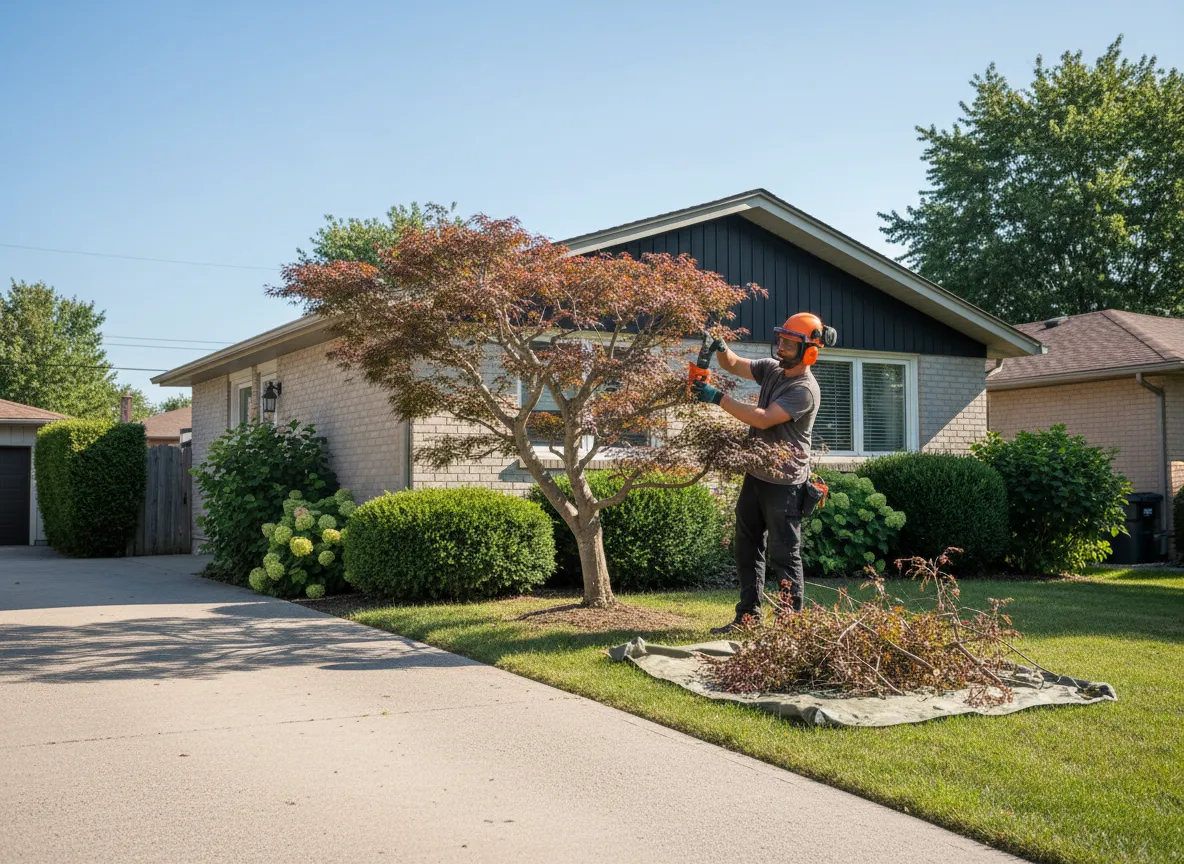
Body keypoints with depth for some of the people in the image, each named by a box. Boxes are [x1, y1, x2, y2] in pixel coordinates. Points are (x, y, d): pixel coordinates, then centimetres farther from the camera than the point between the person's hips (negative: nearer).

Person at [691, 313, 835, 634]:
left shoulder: (804, 390, -20)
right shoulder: (772, 367, 5)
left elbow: (763, 418, -27)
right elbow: (734, 365, 12)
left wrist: (718, 398, -26)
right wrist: (721, 348, -11)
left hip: (783, 483, -9)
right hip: (755, 475, 9)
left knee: (784, 556, -3)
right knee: (748, 548, 13)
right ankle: (748, 616, 21)